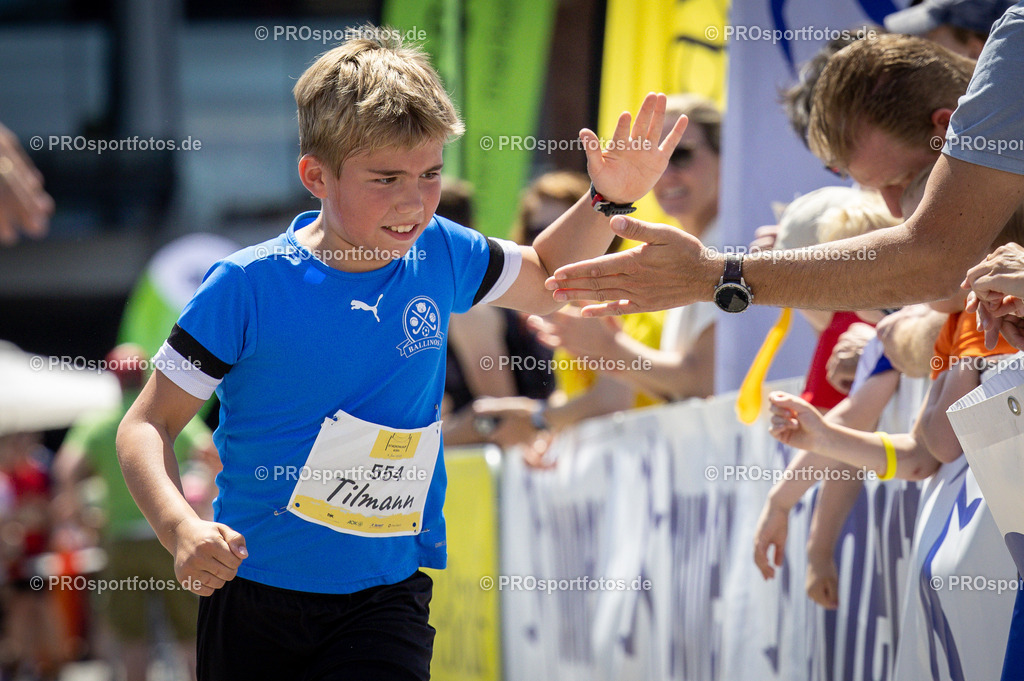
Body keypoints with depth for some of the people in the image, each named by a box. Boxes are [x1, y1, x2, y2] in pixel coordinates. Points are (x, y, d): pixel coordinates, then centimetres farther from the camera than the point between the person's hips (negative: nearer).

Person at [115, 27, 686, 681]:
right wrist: (182, 528, -28)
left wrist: (609, 199, 6)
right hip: (253, 596, -2)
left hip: (387, 598, 2)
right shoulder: (247, 288, -14)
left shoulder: (439, 255, 0)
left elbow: (544, 280, 22)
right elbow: (149, 425, -10)